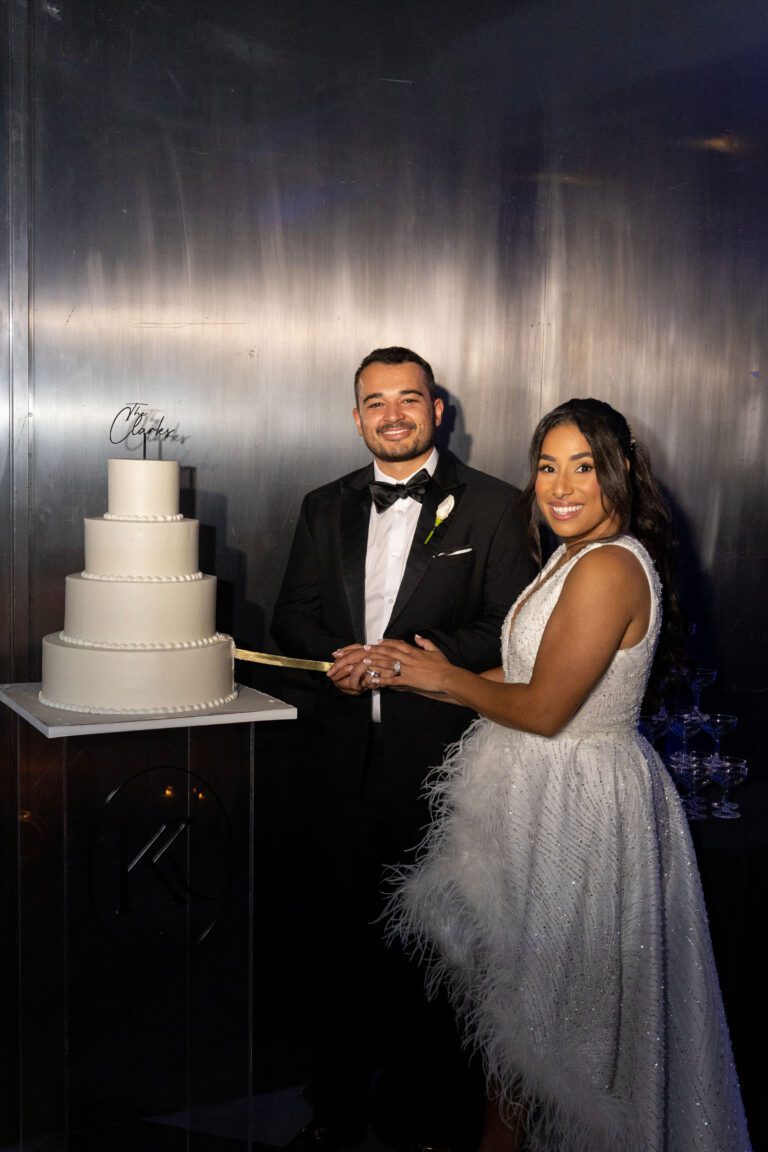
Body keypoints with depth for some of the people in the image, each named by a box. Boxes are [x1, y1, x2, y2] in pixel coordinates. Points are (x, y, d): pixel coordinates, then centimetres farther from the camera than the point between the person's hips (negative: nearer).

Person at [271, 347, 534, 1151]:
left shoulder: (492, 507, -2)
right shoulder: (326, 507, 12)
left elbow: (511, 634, -7)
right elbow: (293, 618, 13)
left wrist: (406, 655, -16)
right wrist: (339, 656, -8)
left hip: (441, 760, -3)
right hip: (347, 759, 4)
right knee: (340, 935, 13)